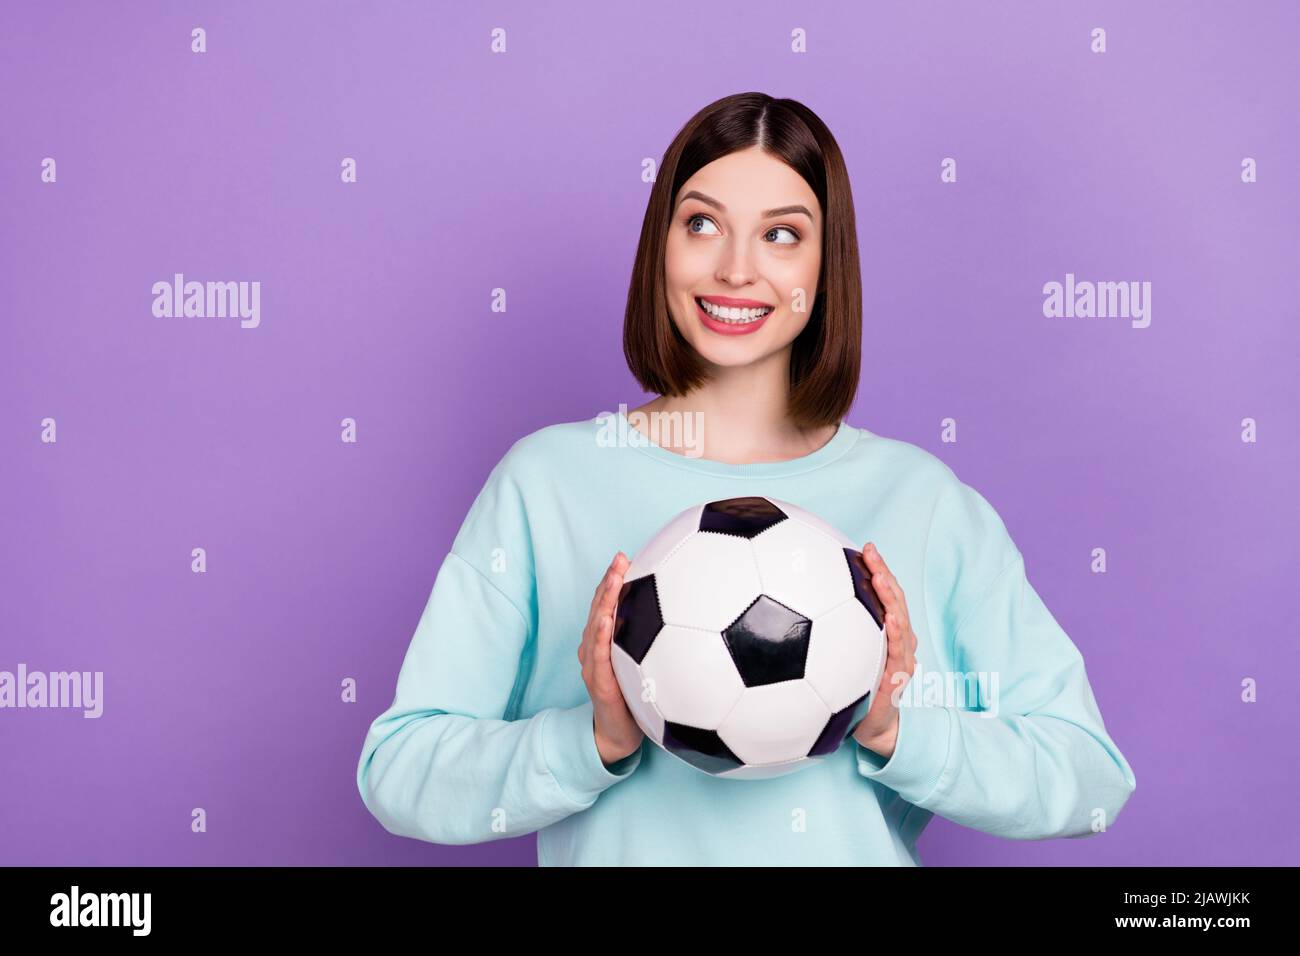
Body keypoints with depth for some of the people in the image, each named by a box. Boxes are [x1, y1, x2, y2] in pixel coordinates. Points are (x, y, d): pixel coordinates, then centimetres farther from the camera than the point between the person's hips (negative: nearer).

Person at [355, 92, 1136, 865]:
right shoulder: (544, 480, -2)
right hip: (622, 846, 0)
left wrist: (893, 732, -14)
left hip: (857, 848, 1)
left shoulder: (925, 500, 1)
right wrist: (598, 743, -17)